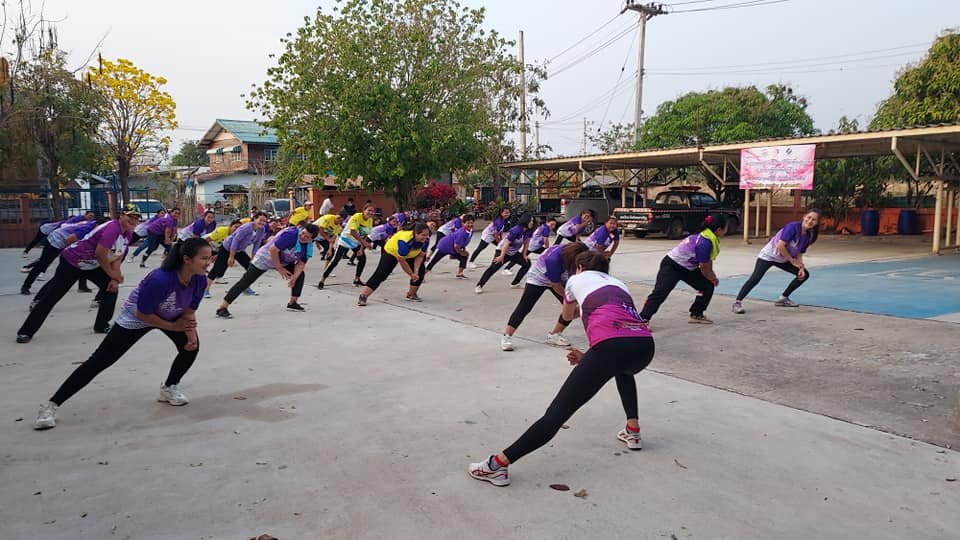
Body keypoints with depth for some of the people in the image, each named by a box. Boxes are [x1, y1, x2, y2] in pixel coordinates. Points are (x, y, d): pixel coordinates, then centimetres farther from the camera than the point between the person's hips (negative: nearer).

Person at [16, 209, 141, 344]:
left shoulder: (127, 233, -2)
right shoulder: (112, 228, -29)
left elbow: (117, 257, 2)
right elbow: (100, 255, -29)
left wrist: (115, 279, -8)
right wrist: (112, 273, -15)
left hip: (93, 266, 8)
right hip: (71, 262, -8)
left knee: (112, 287, 2)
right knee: (51, 297, -4)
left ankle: (102, 325, 14)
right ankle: (26, 332, 6)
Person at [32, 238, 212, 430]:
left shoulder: (199, 279, -23)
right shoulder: (160, 279, -41)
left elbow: (189, 310, -8)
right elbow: (143, 314, -28)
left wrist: (191, 333, -23)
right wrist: (172, 326, -21)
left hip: (171, 316, 6)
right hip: (135, 318, -5)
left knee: (191, 346, -10)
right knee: (99, 361, -6)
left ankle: (169, 389, 14)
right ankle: (51, 406, 4)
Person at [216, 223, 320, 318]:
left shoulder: (309, 247, -9)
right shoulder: (291, 234, -32)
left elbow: (301, 264, -3)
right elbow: (272, 250, -32)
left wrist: (294, 277, -20)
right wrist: (280, 269, -24)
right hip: (265, 258, -7)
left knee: (300, 275, 2)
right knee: (245, 282, -14)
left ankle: (292, 303, 13)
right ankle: (222, 308, -14)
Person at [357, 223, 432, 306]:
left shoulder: (426, 240, -26)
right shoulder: (404, 240, -44)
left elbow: (420, 255, -12)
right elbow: (402, 261, -34)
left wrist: (416, 271, -23)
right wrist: (411, 274, -23)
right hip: (391, 252, -6)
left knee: (420, 271, -6)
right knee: (380, 274, -16)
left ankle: (411, 295, 12)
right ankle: (363, 296, -17)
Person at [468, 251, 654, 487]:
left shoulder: (577, 279, 27)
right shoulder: (618, 283, 36)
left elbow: (567, 316, 45)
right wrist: (589, 358, 30)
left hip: (610, 344, -5)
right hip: (645, 345, 5)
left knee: (557, 413, -6)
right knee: (622, 367, 43)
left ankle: (497, 465, -10)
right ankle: (633, 431, 39)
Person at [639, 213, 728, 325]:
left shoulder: (711, 238, -1)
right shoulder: (704, 243, -29)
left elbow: (708, 262, 11)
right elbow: (704, 268, -18)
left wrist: (712, 277, 6)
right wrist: (714, 279, 0)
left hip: (687, 268, 10)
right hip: (671, 266, -10)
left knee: (708, 286, 8)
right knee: (660, 293, -20)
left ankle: (696, 315, 18)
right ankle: (643, 319, -24)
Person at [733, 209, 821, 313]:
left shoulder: (808, 236, -1)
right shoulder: (793, 227, -24)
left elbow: (799, 254, 5)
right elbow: (780, 246, -29)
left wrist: (801, 267, -12)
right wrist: (792, 261, -19)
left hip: (783, 260, 8)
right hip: (768, 255, -8)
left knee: (804, 274, 8)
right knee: (755, 278, -25)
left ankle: (783, 298, 16)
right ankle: (737, 302, -23)